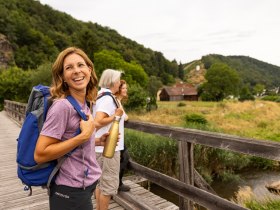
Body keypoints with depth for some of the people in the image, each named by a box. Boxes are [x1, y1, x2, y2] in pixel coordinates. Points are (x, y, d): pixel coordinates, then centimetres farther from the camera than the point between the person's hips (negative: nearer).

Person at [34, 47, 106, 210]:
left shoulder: (84, 105, 2)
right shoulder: (62, 106, -22)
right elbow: (40, 155, -23)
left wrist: (97, 141, 1)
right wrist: (84, 136, -25)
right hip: (70, 191, -8)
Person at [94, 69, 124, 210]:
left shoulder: (101, 96, 11)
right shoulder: (108, 98, -18)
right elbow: (98, 122, -29)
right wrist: (116, 115, -18)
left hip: (102, 147, 10)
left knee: (101, 182, 20)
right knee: (109, 185, 3)